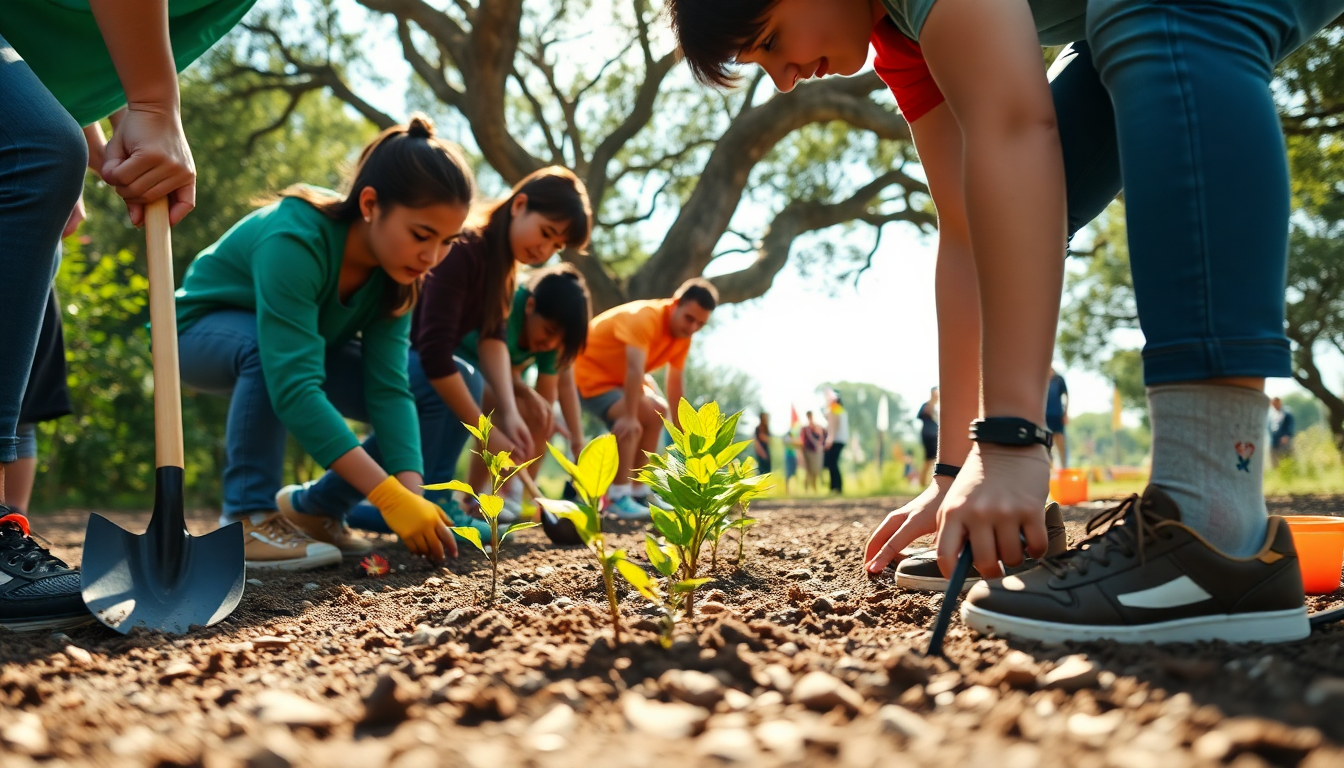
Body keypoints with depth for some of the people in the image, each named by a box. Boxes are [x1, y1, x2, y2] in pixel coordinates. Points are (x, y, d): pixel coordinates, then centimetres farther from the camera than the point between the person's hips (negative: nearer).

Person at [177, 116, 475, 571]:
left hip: (297, 349, 6)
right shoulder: (295, 242, -38)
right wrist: (392, 498, -50)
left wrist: (412, 490, -37)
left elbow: (388, 387, -24)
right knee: (264, 346, -41)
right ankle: (248, 518, -26)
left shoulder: (395, 269, -18)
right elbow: (294, 388, -46)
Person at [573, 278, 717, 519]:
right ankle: (617, 498, -26)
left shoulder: (683, 335, -4)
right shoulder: (645, 317, -31)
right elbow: (635, 368, -42)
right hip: (588, 369, -10)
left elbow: (675, 383, 0)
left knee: (656, 413, 12)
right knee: (631, 423, -28)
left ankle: (638, 491, 14)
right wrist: (629, 416, -50)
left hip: (617, 375, 10)